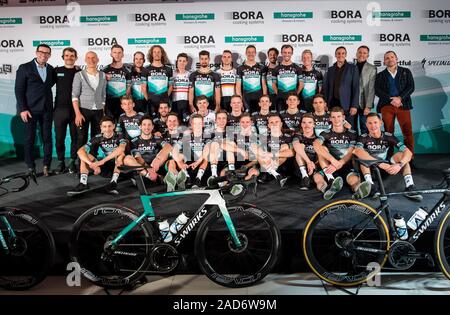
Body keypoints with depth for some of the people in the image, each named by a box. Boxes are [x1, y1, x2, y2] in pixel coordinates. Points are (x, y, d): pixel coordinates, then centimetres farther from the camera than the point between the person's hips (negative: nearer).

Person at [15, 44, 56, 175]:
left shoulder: (51, 69, 11)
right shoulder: (24, 68, -2)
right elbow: (19, 90, -4)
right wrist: (22, 109, -12)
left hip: (47, 110, 4)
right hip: (30, 109, -3)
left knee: (47, 138, 4)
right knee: (29, 139, 3)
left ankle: (47, 165, 12)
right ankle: (31, 167, 12)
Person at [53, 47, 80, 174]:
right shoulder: (57, 71, 7)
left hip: (75, 109, -1)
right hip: (60, 109, 1)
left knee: (75, 137, 4)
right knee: (59, 137, 4)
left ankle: (73, 162, 15)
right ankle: (60, 162, 16)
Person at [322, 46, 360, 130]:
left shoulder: (352, 68, 5)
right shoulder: (330, 69, 15)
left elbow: (356, 88, -1)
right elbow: (326, 88, 13)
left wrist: (354, 106, -10)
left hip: (347, 105, -3)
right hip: (332, 104, 3)